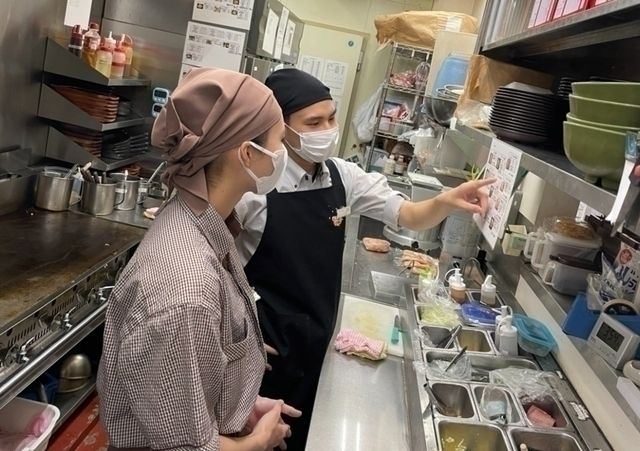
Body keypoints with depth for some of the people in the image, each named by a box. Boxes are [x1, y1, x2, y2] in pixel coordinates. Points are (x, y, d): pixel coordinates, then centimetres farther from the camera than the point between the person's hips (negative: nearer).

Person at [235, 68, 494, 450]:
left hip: (316, 339, 5)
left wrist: (448, 201, -21)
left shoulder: (344, 177, -5)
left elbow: (409, 216, 0)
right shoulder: (256, 187, -22)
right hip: (265, 343, -5)